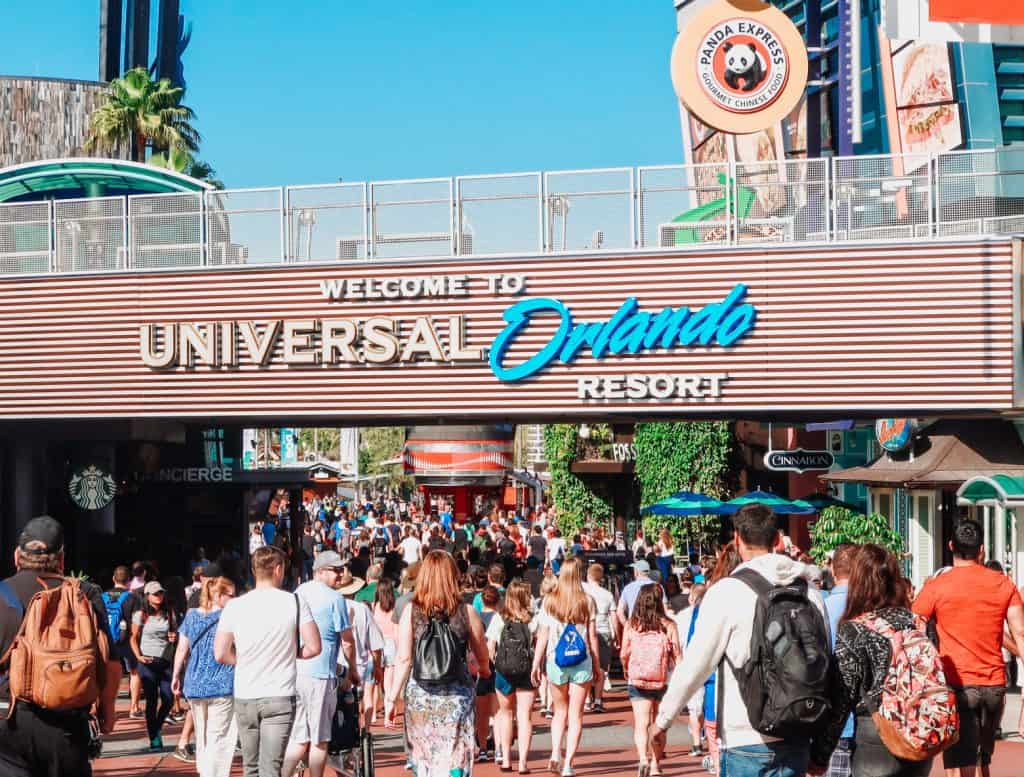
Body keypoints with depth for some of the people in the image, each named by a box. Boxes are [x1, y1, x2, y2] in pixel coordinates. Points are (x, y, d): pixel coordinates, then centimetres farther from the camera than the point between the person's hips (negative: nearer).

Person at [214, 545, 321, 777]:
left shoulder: (234, 606, 0)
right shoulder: (294, 602, -5)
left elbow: (220, 654, -2)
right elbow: (313, 647, -7)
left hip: (244, 697, 3)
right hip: (279, 697, -3)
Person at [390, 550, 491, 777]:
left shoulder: (411, 611, -4)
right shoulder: (466, 612, -4)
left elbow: (404, 660, -6)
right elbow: (483, 658, 6)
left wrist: (393, 698, 1)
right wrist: (485, 671, 27)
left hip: (419, 696, 1)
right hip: (457, 696, -1)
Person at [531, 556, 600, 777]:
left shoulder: (549, 601, -1)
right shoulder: (587, 602, -3)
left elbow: (542, 635, -1)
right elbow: (592, 636, -2)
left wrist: (536, 663, 6)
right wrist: (597, 665, 6)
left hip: (555, 661, 1)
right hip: (581, 662, -1)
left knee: (560, 711, 18)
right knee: (576, 715, 5)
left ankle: (555, 755, 3)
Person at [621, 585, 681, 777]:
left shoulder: (631, 625, -4)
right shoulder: (669, 626, -6)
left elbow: (624, 654, 0)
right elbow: (677, 655, -6)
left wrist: (626, 671, 19)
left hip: (637, 680, -1)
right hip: (663, 681, 1)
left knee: (641, 724, -2)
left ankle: (643, 758, -25)